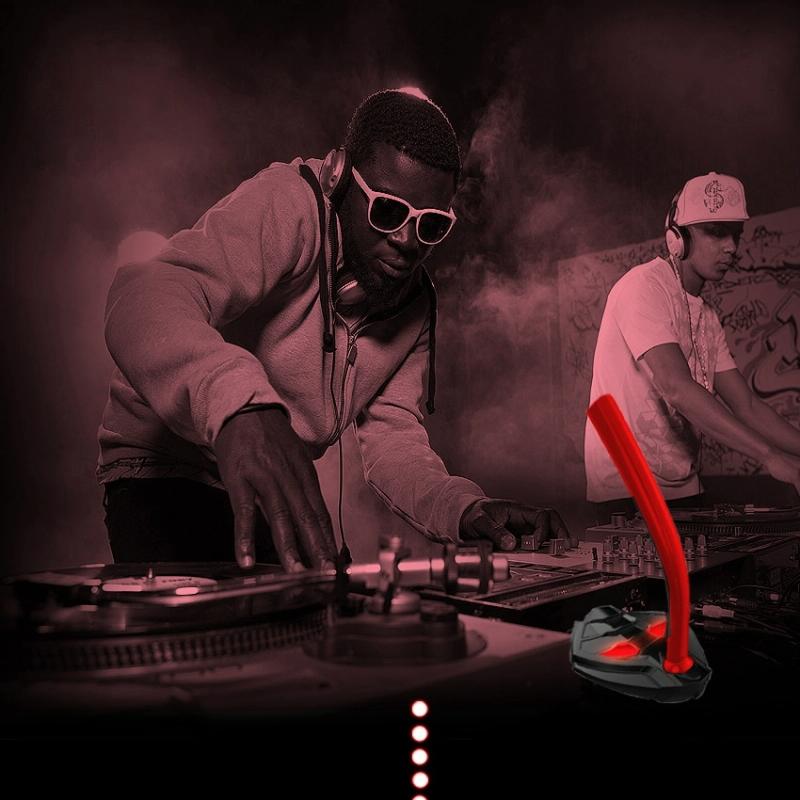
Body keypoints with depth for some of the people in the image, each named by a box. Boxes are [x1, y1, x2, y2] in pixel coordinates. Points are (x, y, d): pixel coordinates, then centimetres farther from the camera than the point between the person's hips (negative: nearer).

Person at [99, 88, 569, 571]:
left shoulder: (415, 302, -1)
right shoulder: (287, 205, -23)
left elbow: (391, 434, -4)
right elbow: (147, 300, -39)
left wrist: (467, 511, -22)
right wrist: (240, 406, -59)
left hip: (272, 495, 6)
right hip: (162, 472, -6)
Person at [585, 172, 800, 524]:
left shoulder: (707, 317, 12)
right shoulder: (644, 286, -13)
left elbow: (746, 406, 9)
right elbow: (676, 388, -25)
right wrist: (770, 455, -27)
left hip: (683, 486, 8)